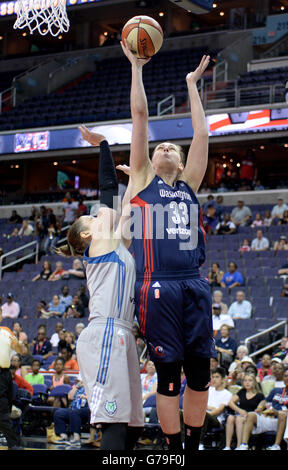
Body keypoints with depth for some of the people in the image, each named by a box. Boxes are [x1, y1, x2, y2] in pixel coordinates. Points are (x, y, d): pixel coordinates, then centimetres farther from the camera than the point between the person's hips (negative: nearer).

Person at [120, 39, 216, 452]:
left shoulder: (189, 184, 18)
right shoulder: (142, 178, 11)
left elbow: (202, 134, 18)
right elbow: (140, 114, 9)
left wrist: (193, 85, 26)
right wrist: (136, 67, 12)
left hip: (195, 285, 4)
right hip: (158, 287, -4)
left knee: (200, 373, 6)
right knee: (169, 375, -1)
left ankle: (194, 446, 19)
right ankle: (174, 451, 10)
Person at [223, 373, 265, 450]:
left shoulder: (259, 396, 9)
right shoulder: (242, 392, 21)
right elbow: (230, 403, 11)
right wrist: (240, 410, -6)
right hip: (239, 414, 3)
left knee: (239, 418, -36)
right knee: (230, 418, -31)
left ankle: (239, 447, -44)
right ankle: (227, 446, -36)